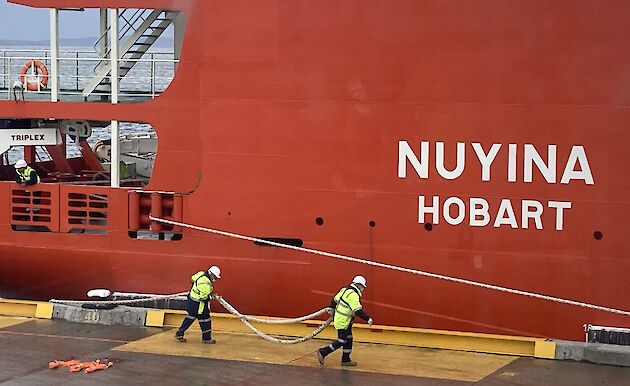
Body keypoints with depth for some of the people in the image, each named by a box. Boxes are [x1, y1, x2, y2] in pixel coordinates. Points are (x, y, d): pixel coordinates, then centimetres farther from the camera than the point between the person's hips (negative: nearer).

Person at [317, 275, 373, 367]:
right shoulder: (353, 295, -21)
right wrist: (368, 319, -26)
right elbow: (358, 311, -27)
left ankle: (345, 360, 17)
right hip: (343, 321, -10)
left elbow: (335, 300, 20)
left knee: (349, 339, 13)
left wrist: (332, 309, 36)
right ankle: (322, 352, 2)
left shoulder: (345, 290, 9)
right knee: (342, 341, -4)